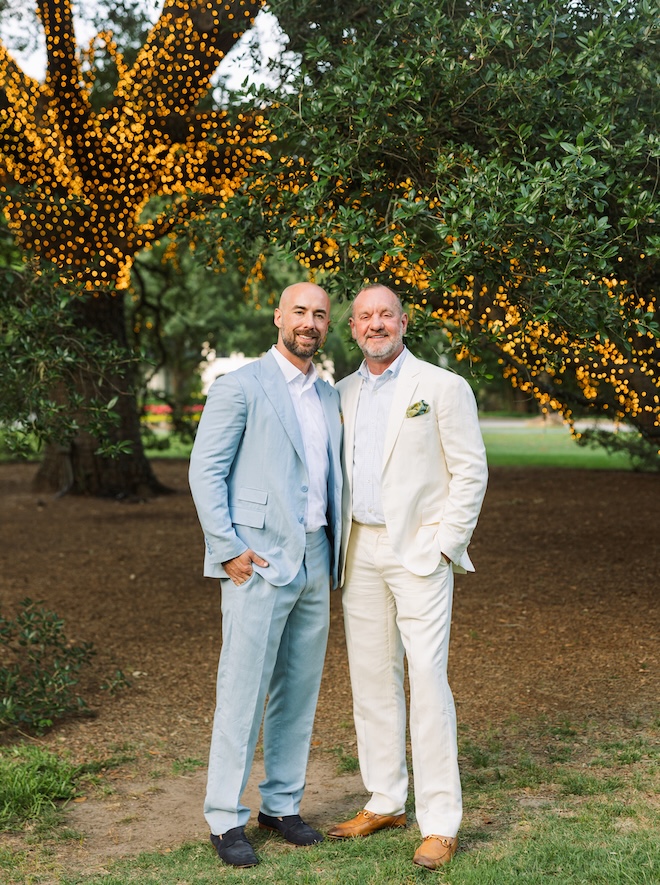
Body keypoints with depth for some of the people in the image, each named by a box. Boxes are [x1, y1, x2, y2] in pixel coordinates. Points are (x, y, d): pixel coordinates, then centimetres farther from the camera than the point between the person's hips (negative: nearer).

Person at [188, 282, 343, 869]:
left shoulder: (328, 396, 16)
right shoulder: (241, 386, -5)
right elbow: (205, 471, -8)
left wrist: (334, 549, 13)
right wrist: (229, 548, -14)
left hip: (314, 560, 7)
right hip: (259, 561, -7)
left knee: (300, 691, 11)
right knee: (244, 691, -4)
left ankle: (283, 804, 22)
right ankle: (225, 819, 4)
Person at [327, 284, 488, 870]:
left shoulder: (442, 387, -3)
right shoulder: (344, 393, 13)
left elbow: (471, 470, -4)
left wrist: (444, 544, -10)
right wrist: (338, 544, 10)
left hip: (420, 552, -6)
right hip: (361, 553, 6)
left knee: (427, 682, -9)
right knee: (372, 680, 10)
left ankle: (440, 824, -4)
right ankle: (385, 802, 22)